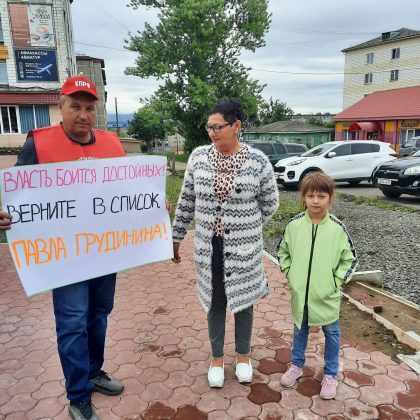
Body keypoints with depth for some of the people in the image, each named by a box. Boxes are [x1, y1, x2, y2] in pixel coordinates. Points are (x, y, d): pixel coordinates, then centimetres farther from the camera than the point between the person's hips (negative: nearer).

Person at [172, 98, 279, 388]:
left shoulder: (257, 161, -11)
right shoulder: (198, 156, -4)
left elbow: (270, 202, 1)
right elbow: (186, 200, 4)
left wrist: (245, 224, 5)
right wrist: (176, 236, 8)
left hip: (243, 246, -2)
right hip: (209, 245, 2)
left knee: (243, 300, 14)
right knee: (215, 301, 14)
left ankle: (243, 356, 38)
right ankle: (217, 358, 36)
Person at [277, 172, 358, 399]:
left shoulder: (337, 228, -13)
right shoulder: (294, 225, -8)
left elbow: (350, 259, -3)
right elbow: (283, 252, 6)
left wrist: (335, 281, -8)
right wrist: (290, 275, 0)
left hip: (327, 295, -1)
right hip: (300, 293, 2)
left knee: (331, 332, 15)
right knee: (300, 329, 20)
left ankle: (330, 374, 36)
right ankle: (296, 365, 43)